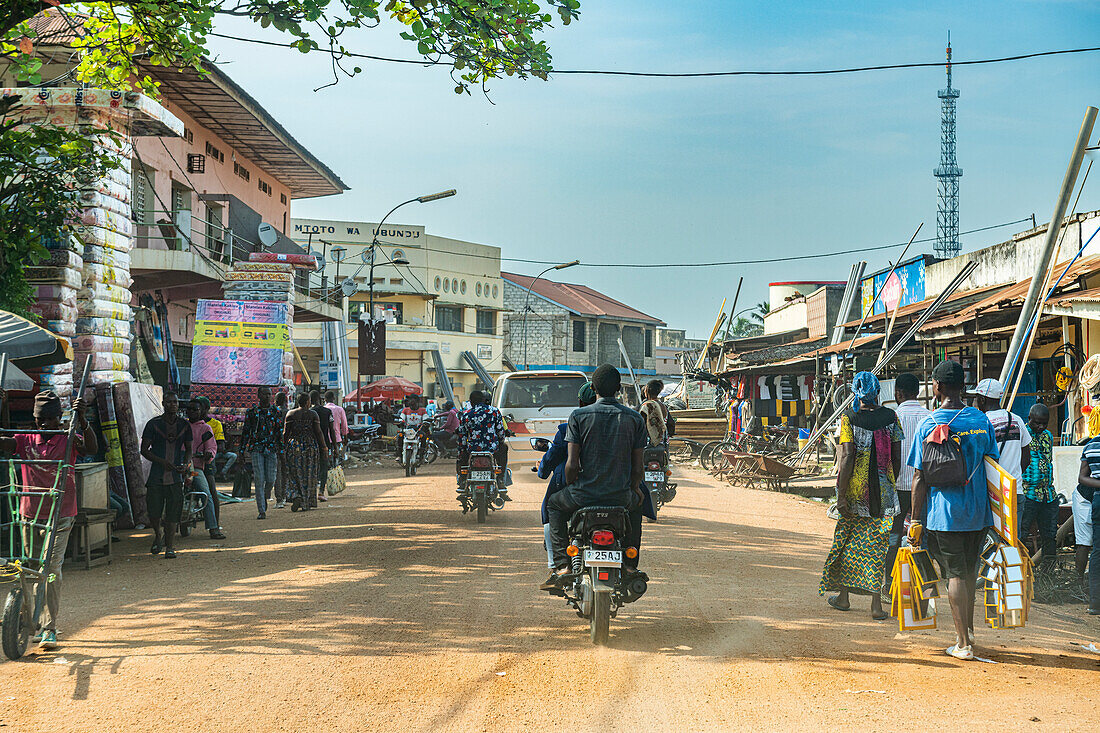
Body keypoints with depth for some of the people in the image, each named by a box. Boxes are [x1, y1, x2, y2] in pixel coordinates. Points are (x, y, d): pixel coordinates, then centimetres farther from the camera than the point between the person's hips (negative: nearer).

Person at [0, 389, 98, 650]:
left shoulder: (68, 441, -2)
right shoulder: (25, 441, 6)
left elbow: (92, 449, -20)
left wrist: (82, 421, -35)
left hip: (60, 517, -4)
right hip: (30, 515, 4)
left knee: (52, 568, -12)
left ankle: (50, 629, -11)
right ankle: (38, 623, 23)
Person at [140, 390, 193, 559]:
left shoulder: (184, 425, 9)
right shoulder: (153, 424, 1)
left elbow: (188, 449, 18)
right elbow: (144, 449, 1)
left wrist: (186, 464, -3)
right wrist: (162, 462, -13)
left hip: (176, 476, 1)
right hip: (157, 475, -1)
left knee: (172, 514, -2)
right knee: (154, 513, -3)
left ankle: (169, 547, 7)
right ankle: (158, 535, 28)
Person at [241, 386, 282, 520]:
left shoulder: (275, 411, 8)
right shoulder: (251, 412, 5)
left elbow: (280, 432, 11)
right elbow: (246, 432, 9)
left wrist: (281, 451, 5)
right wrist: (242, 451, 6)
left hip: (272, 449, 1)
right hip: (256, 449, -1)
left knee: (271, 480, -3)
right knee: (260, 480, -8)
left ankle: (265, 497, 30)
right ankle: (261, 511, -4)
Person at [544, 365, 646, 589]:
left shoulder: (579, 416, -5)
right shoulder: (635, 419, 0)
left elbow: (572, 465, -8)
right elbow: (637, 467, 2)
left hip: (585, 493, -1)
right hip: (621, 496, 2)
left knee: (554, 505, 31)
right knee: (639, 499, 37)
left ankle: (562, 565, 15)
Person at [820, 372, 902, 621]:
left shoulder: (849, 418, -8)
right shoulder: (890, 417, 1)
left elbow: (847, 457, -15)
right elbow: (897, 457, 4)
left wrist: (841, 495, -13)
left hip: (855, 488, -2)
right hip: (883, 489, 2)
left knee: (847, 541, 14)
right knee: (876, 544, 4)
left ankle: (843, 596, 24)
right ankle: (876, 603, -2)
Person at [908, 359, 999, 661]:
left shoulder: (928, 425, -9)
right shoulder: (981, 420, 2)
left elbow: (920, 478, -8)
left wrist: (915, 520, -2)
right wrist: (995, 512, 18)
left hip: (944, 512, -4)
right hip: (978, 511, 4)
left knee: (955, 574, 1)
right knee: (970, 569, 19)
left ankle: (963, 644, 2)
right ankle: (968, 630, 30)